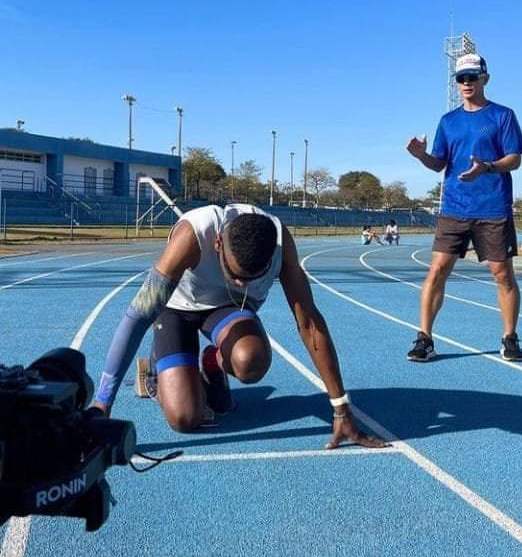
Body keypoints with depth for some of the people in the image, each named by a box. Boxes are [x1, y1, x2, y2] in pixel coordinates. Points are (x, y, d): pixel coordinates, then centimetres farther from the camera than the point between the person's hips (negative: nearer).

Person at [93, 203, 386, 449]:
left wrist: (342, 411, -25)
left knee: (252, 363, -33)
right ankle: (156, 367, 16)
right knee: (185, 418, -19)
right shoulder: (193, 233, -39)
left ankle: (214, 365, 5)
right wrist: (101, 404, -42)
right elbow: (138, 316, -40)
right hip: (178, 306, -2)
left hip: (229, 305, 2)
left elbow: (309, 321, -25)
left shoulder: (280, 240, -30)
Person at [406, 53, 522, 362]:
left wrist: (487, 168, -24)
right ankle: (424, 339, 1)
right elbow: (439, 164, 11)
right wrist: (422, 155, -11)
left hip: (494, 211, -3)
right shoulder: (449, 120, 13)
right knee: (437, 271, -4)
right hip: (454, 209, 3)